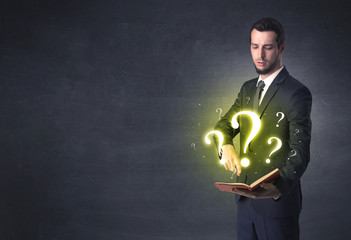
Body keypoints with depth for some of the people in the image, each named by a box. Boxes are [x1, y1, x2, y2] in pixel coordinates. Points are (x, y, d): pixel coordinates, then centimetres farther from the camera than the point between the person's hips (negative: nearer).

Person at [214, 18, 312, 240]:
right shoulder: (248, 89, 10)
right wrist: (226, 146, -16)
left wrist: (279, 187, -37)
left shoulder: (297, 93, -13)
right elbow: (225, 124, 8)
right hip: (245, 198, 6)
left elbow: (300, 152, -19)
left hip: (278, 202, -6)